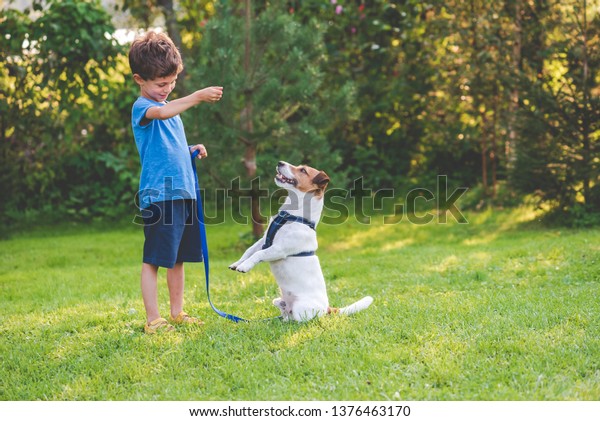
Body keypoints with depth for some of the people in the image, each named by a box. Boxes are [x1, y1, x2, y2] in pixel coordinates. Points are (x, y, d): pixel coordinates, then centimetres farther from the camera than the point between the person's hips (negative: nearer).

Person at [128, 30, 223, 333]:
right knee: (153, 260, -3)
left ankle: (177, 313, 24)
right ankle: (152, 320, 2)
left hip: (183, 192, 9)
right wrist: (197, 97, -42)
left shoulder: (172, 108, 19)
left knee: (178, 258, 14)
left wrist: (192, 150, 11)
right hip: (158, 195, -8)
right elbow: (160, 113, -33)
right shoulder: (142, 107, -8)